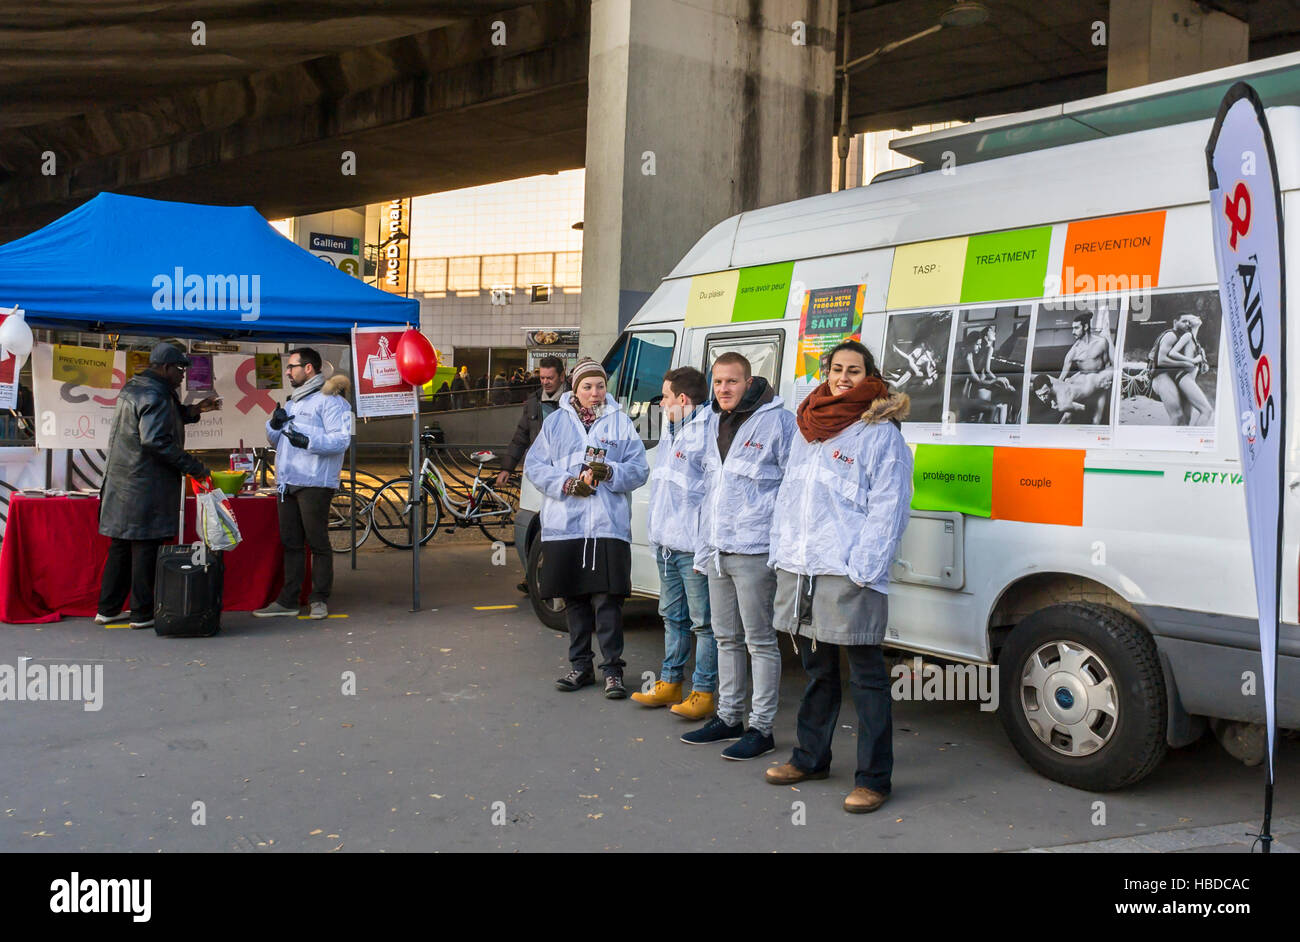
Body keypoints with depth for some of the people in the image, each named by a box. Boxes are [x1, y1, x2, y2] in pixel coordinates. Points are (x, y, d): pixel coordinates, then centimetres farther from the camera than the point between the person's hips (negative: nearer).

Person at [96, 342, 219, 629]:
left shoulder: (133, 387, 15)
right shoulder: (154, 396, -17)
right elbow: (156, 440, -25)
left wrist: (195, 410, 14)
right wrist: (193, 466, -20)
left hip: (121, 484, 10)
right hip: (146, 486, -10)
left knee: (121, 546, 15)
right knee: (146, 548, -2)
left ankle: (107, 609, 22)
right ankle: (142, 614, 4)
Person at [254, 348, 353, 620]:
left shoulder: (330, 400, -6)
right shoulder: (293, 402, 23)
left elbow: (341, 439, -16)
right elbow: (275, 441, 26)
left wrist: (308, 441, -28)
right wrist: (274, 424, 4)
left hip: (314, 484, -9)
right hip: (287, 483, 9)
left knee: (318, 542, -2)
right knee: (290, 543, 11)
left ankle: (320, 598, 7)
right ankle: (288, 600, 16)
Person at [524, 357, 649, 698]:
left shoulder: (620, 422, 8)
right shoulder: (556, 421, 11)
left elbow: (639, 469, 3)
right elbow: (535, 465, 5)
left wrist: (609, 473, -15)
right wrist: (568, 484, -10)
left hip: (609, 527, -2)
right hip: (565, 526, 2)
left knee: (607, 599, -6)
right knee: (574, 600, 11)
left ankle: (613, 670, 2)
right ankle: (581, 666, 22)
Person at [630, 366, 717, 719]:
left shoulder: (708, 433, -14)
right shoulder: (672, 433, 18)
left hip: (693, 545, -10)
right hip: (667, 544, 10)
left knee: (702, 620, -2)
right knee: (672, 615, 17)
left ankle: (704, 692, 5)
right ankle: (670, 683, 28)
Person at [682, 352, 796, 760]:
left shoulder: (778, 421, -10)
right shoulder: (714, 424, 14)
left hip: (754, 550, -8)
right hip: (717, 550, 8)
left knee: (760, 641, 0)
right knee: (726, 638, 16)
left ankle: (761, 727, 8)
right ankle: (728, 717, 28)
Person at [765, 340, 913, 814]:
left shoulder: (881, 434, -5)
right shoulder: (807, 430, 17)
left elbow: (886, 511, -11)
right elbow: (787, 496, 22)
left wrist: (861, 570, -17)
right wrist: (780, 552, 14)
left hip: (850, 575, -7)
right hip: (799, 571, 7)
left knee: (866, 677, -1)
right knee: (816, 669, 18)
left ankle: (873, 778, 5)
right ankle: (810, 757, 31)